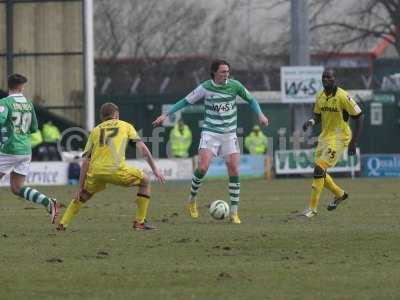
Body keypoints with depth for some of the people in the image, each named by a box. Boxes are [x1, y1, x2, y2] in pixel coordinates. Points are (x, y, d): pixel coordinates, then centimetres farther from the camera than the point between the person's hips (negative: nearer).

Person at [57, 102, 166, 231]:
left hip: (95, 172, 3)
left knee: (83, 195, 31)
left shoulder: (96, 130, 25)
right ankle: (140, 222, 16)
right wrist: (155, 169, 13)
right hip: (116, 170, -3)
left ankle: (62, 224, 21)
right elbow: (143, 149, 10)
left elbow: (85, 162, 19)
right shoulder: (126, 126, 20)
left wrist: (80, 187, 19)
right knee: (145, 180, 20)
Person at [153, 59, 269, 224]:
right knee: (203, 167, -19)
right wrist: (165, 115, 0)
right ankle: (192, 199, 6)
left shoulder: (234, 85, -2)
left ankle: (234, 212, 1)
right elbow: (185, 101, 3)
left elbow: (250, 100, 13)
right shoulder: (205, 88, -5)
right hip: (210, 133, -2)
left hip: (229, 134, 2)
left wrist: (260, 114, -3)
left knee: (234, 171, -7)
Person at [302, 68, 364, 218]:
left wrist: (354, 142, -14)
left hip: (339, 138, -8)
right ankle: (339, 194, 37)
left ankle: (312, 208, -11)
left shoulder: (343, 97, -17)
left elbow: (359, 116, -12)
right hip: (324, 137, 8)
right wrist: (311, 122, -7)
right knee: (320, 172, 12)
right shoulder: (320, 96, 4)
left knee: (319, 169, -17)